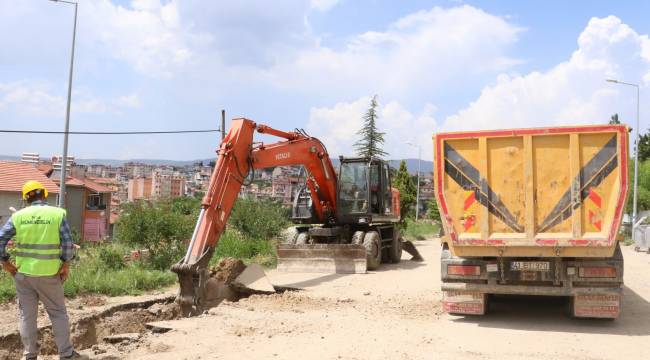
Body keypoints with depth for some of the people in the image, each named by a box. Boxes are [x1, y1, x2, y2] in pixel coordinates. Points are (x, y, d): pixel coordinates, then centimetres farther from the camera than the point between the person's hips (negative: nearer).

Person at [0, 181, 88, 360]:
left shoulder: (18, 216, -1)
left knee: (27, 315, 11)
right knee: (58, 313, 9)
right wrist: (66, 264, -1)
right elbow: (68, 242, -11)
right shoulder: (57, 214, -6)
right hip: (49, 274, -1)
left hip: (23, 272, 2)